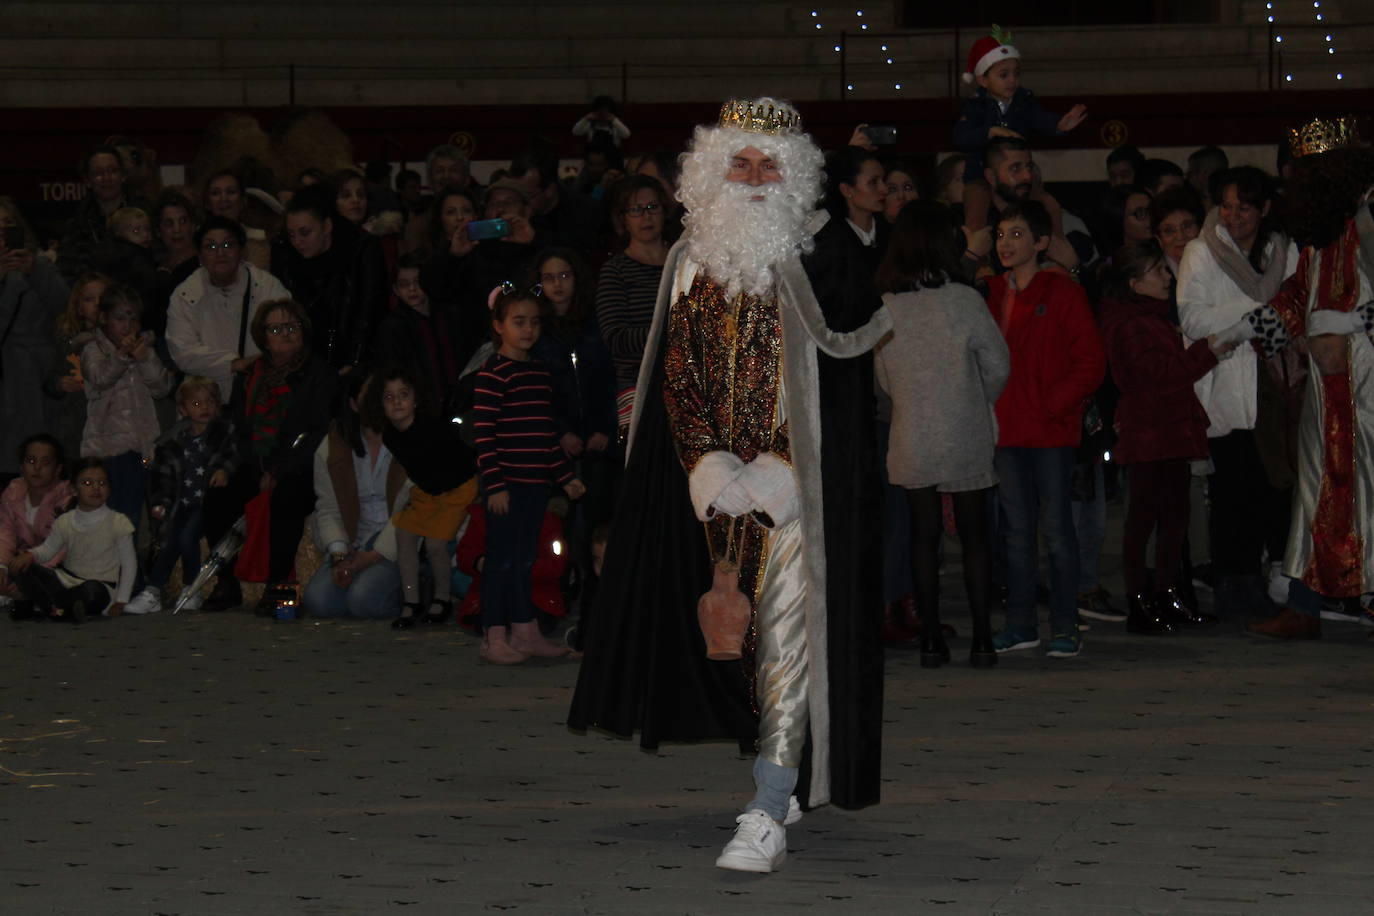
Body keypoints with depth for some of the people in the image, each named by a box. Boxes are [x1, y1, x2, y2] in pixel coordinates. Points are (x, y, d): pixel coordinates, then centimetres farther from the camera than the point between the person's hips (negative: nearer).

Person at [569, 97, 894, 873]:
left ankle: (770, 815, -13)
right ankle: (782, 778, 29)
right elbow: (676, 376, 10)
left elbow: (851, 354, -9)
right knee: (732, 622, 11)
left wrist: (777, 476, -14)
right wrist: (709, 467, -4)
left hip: (799, 477, -5)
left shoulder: (826, 254, -6)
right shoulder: (694, 258, 8)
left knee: (789, 628, -10)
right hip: (719, 481, 5)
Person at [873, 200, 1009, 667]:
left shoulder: (883, 307, -5)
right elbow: (997, 365, -4)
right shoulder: (963, 300, -11)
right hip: (967, 436, -2)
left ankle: (931, 639, 9)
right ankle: (982, 637, 6)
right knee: (974, 534, 7)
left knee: (924, 536, 9)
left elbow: (881, 378, 3)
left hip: (911, 437, 2)